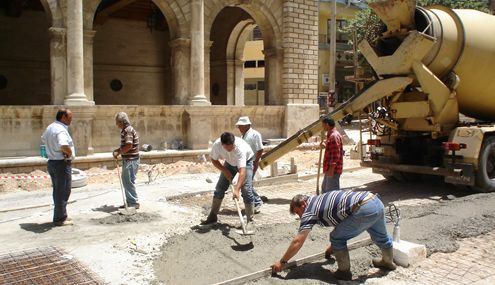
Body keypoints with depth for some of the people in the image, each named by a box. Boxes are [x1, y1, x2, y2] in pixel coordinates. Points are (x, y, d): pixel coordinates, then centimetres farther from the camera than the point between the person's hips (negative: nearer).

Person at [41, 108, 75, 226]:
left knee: (57, 191, 18)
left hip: (51, 162, 10)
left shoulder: (50, 127, 11)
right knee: (63, 192, -1)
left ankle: (61, 215, 29)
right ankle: (60, 219, 5)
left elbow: (43, 139, 31)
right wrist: (69, 153, -18)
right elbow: (63, 145, -38)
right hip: (62, 164, -10)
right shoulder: (61, 130, -21)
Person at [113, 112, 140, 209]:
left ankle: (134, 203, 2)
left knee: (128, 181, -6)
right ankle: (129, 201, 23)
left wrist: (118, 153, -18)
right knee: (125, 181, 15)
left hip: (131, 160, -11)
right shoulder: (125, 130, 17)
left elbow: (129, 145, -27)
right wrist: (118, 150, 10)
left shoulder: (128, 130, -16)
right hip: (127, 160, 11)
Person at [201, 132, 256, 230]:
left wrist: (236, 190, -55)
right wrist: (225, 171, -19)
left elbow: (242, 171, -48)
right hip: (230, 162, 5)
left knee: (246, 190, -17)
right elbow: (214, 160, -8)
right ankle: (213, 216, 20)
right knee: (219, 188, 5)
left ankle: (250, 221, -7)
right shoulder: (217, 145, -30)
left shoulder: (240, 147, -43)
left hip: (246, 161, -4)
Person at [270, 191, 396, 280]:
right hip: (378, 202, 10)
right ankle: (388, 261, 58)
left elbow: (297, 241, -3)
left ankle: (344, 272, 19)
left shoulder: (309, 210, 0)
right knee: (381, 236, 33)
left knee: (336, 238, 6)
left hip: (364, 210, -10)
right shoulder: (321, 200, 25)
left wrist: (282, 262, 6)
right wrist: (332, 247, 48)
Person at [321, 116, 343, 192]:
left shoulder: (334, 136, -17)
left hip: (333, 169, -11)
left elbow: (336, 155, -23)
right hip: (329, 169, 11)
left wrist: (331, 169, -26)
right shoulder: (330, 135, 17)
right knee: (324, 189, 18)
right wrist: (325, 146, 30)